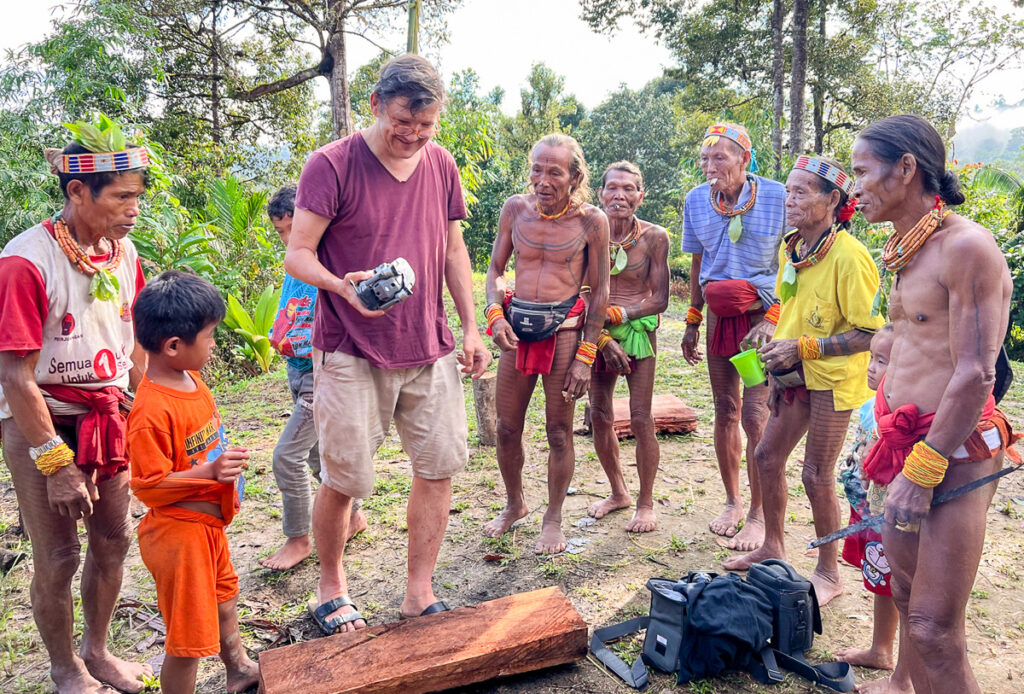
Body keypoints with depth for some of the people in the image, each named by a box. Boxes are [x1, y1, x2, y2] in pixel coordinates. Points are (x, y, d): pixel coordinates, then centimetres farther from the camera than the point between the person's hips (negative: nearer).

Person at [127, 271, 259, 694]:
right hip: (179, 532, -10)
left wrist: (225, 468, 21)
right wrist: (210, 473, -34)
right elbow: (148, 487, -25)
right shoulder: (152, 411, -29)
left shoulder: (190, 380, -1)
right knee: (188, 634, 4)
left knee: (222, 596, 30)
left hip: (208, 521, 10)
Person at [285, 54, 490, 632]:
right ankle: (331, 588, 28)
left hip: (430, 348, 5)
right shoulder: (333, 165, -8)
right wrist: (344, 285, -29)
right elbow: (297, 254, -8)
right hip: (352, 352, -5)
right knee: (344, 479, 2)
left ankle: (420, 594, 20)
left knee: (439, 466, 5)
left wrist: (471, 329, 9)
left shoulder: (441, 164, 8)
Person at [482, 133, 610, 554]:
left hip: (563, 328, -3)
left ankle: (553, 520, 25)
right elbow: (495, 269, 11)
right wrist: (495, 314, -8)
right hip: (517, 327, 3)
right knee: (507, 427, 10)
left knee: (559, 431, 6)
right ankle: (514, 504, 36)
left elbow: (599, 291, -2)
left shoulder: (591, 221, -6)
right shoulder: (515, 209, 2)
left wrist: (585, 356, -6)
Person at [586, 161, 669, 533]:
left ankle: (646, 503, 14)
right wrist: (602, 339, -11)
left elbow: (660, 299, -5)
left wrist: (617, 314, -15)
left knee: (640, 420, -4)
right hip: (598, 333, 3)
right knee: (599, 416, 9)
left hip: (638, 331, -3)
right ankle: (618, 491, 30)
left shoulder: (654, 237, -7)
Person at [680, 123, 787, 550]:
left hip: (764, 314, -4)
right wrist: (692, 321, 13)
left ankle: (758, 515, 7)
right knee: (725, 412, 9)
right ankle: (732, 503, 25)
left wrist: (772, 320, -14)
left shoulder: (777, 197, -12)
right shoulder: (696, 201, 2)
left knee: (755, 417, -8)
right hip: (718, 314, 4)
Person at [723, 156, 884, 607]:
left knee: (817, 475, 0)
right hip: (796, 375, 8)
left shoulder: (849, 256, -21)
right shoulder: (790, 250, 4)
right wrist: (779, 372, 14)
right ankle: (773, 547, 33)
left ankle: (829, 574, 20)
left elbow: (871, 333, -20)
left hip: (833, 379, -8)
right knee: (767, 456, 13)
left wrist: (804, 348, -23)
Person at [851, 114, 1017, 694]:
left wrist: (922, 471, -19)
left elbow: (976, 374, -20)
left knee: (934, 630, -5)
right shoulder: (910, 250, 12)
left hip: (953, 453, -9)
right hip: (908, 444, 9)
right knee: (905, 593, 18)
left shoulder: (966, 246, -16)